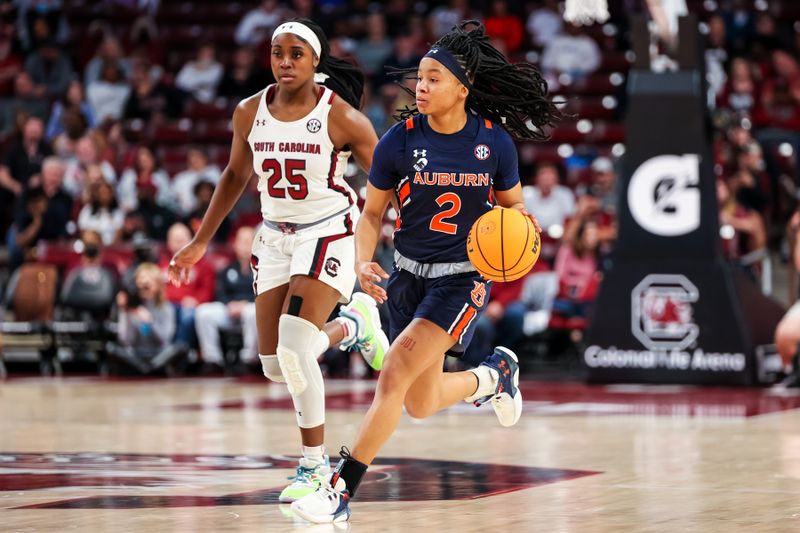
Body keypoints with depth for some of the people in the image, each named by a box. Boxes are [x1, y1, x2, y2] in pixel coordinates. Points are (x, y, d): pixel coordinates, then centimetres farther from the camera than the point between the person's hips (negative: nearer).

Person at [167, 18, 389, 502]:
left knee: (294, 346, -21)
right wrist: (200, 242, 18)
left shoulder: (340, 117, -14)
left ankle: (315, 465, -6)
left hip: (329, 234, -5)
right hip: (275, 238, 6)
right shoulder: (250, 113, -1)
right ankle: (350, 327, 34)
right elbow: (236, 176, 15)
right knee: (275, 365, 4)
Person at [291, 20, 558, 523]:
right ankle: (493, 375, 46)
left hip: (464, 277, -4)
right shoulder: (400, 140, -7)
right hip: (410, 274, 4)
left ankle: (342, 491, -14)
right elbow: (373, 213, 4)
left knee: (395, 373, -21)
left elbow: (514, 207, 7)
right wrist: (364, 262, -14)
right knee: (422, 404, 13)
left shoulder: (495, 141, -8)